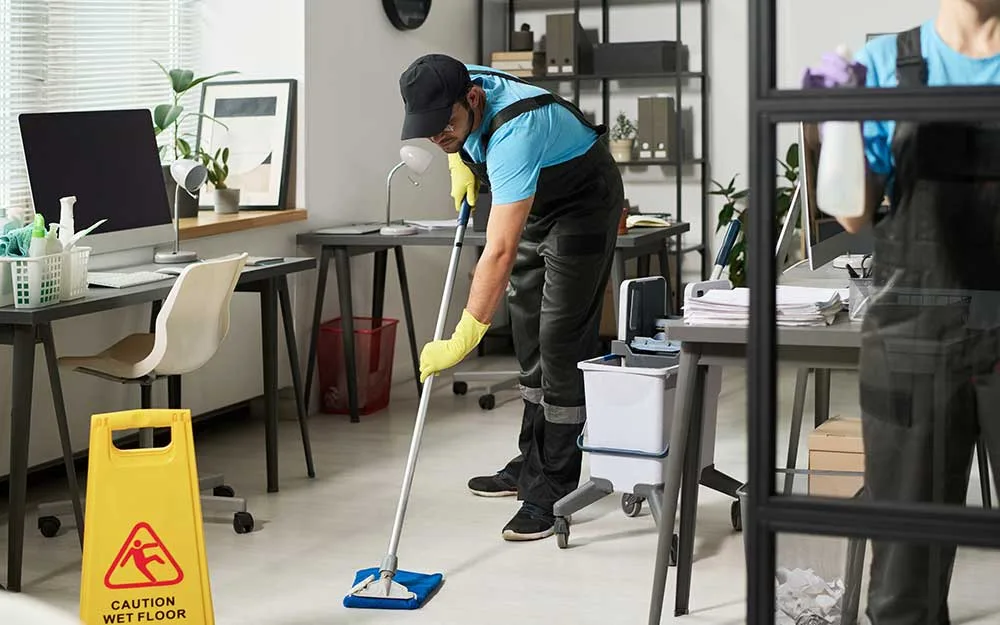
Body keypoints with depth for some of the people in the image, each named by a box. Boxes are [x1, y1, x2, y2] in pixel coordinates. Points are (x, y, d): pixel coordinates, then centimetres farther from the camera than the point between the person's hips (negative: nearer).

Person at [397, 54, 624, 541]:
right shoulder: (457, 95, -18)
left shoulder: (514, 133, -42)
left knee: (561, 341, -14)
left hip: (584, 202, -9)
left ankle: (553, 490, -10)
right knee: (528, 336, 12)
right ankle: (532, 466, 24)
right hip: (536, 202, 9)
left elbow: (500, 251, -47)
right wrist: (460, 165, -5)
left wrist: (463, 339, -49)